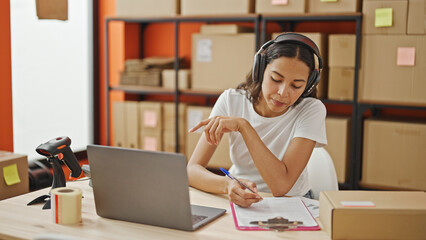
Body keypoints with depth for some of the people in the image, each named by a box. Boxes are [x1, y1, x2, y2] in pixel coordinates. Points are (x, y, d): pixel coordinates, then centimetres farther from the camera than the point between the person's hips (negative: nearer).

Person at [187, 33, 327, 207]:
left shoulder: (311, 110, -14)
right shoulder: (231, 101, -9)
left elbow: (281, 186, -24)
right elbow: (192, 169, -13)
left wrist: (243, 126, -27)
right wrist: (227, 185, -34)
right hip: (237, 201, 1)